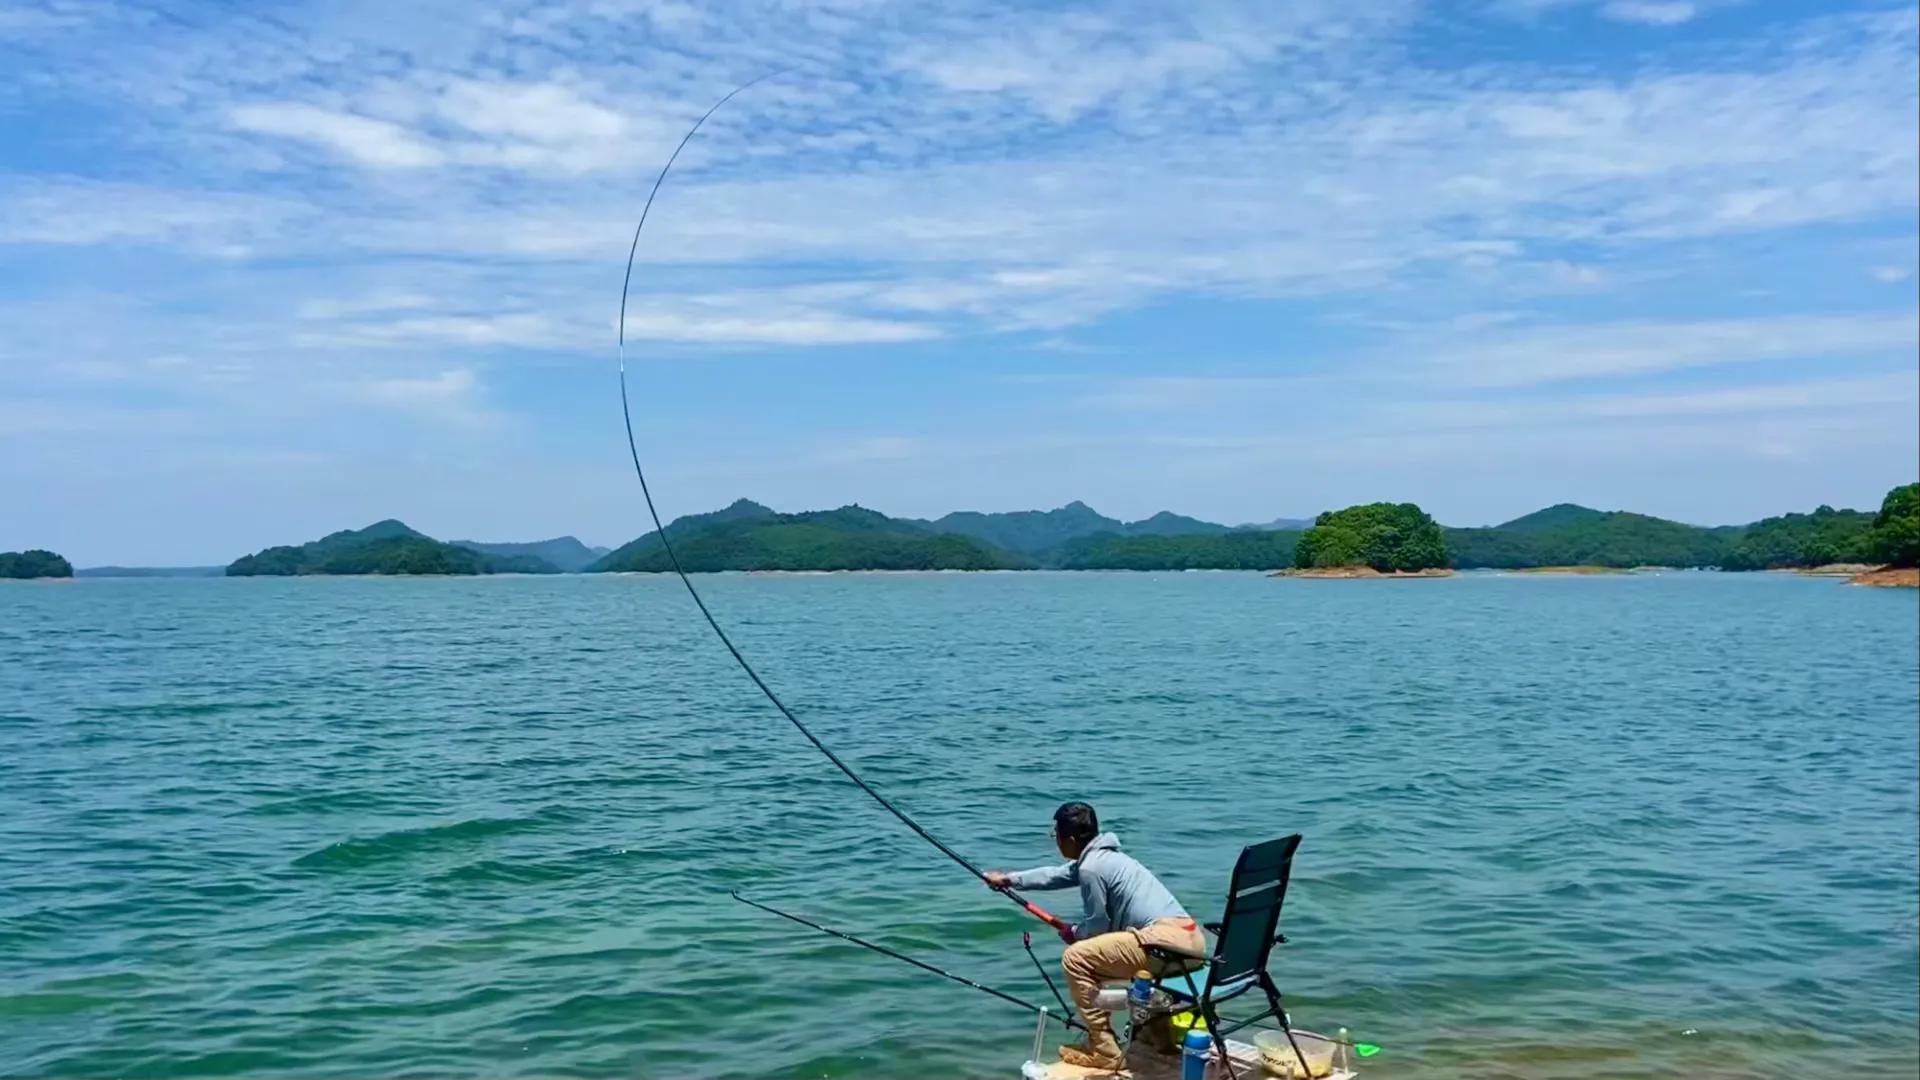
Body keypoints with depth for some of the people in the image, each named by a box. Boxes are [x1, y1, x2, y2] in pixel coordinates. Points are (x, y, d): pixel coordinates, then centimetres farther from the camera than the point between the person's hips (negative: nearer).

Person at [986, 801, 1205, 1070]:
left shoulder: (1091, 868, -8)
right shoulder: (1101, 856, 22)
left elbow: (1098, 926, 0)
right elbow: (1056, 875, 37)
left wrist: (1072, 933, 21)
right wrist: (1010, 879, 47)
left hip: (1167, 941, -10)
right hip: (1189, 937, 10)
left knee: (1075, 959, -5)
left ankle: (1104, 1051, 0)